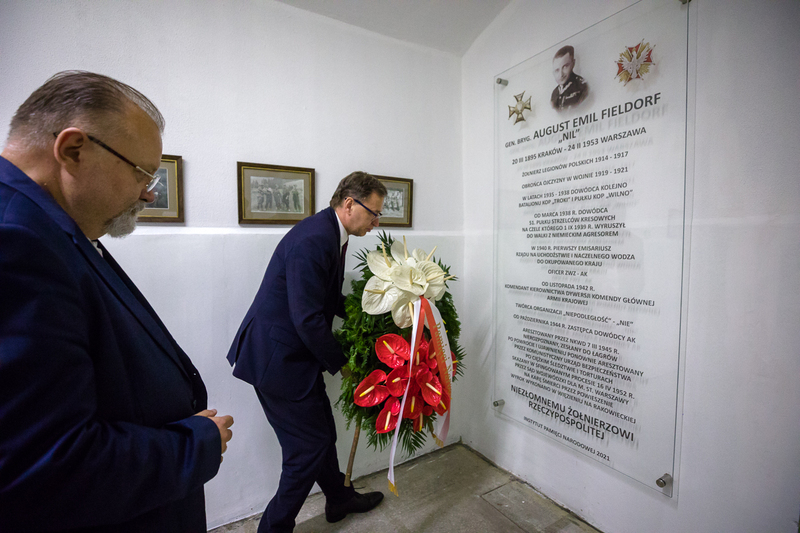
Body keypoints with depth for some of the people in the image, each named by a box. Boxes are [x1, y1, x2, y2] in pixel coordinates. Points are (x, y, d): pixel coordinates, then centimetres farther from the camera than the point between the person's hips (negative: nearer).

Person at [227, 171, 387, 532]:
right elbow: (308, 320, -27)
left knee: (322, 431, 23)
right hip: (276, 358, -10)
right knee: (310, 445, 3)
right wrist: (341, 362, -14)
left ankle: (339, 498, 45)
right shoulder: (313, 239, -26)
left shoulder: (331, 233, 7)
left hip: (295, 352, 10)